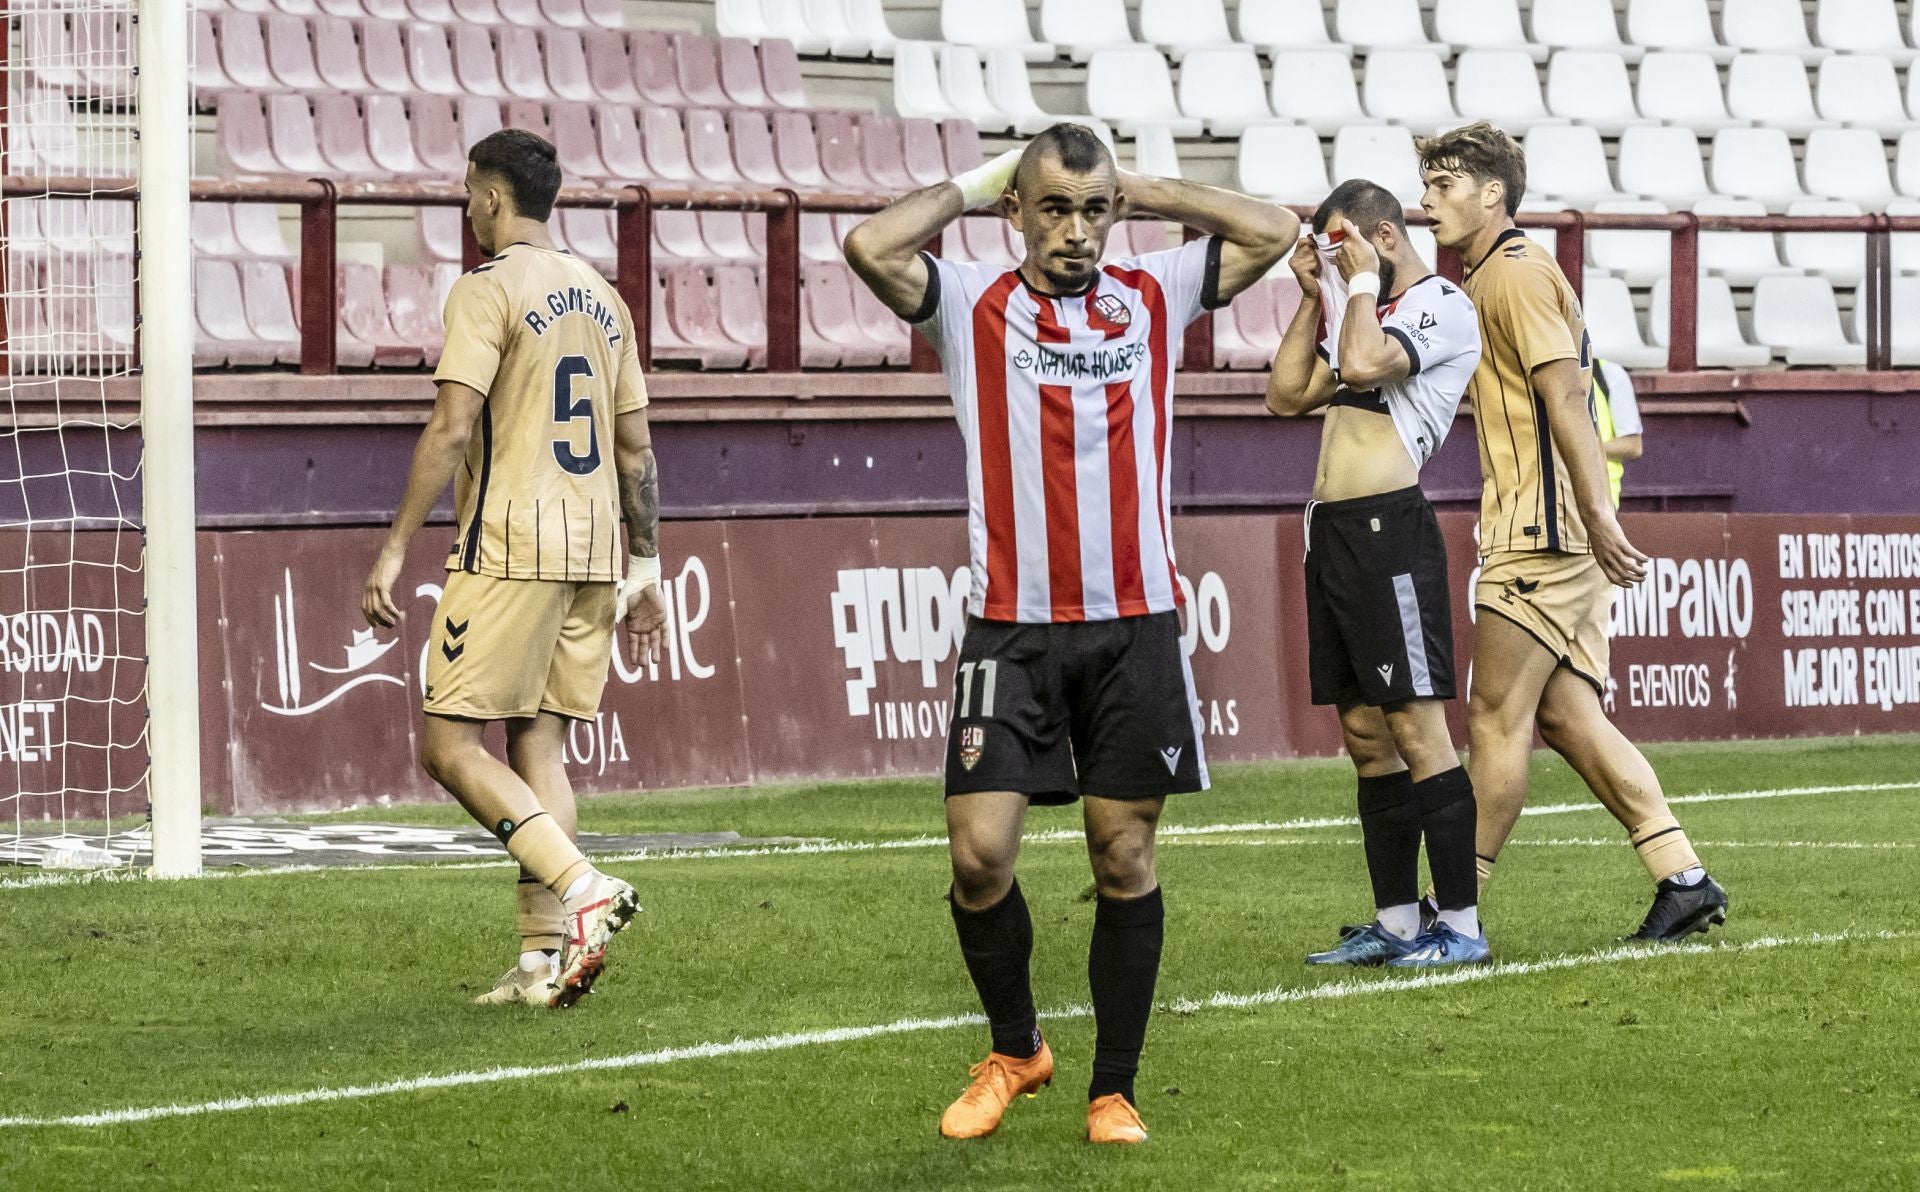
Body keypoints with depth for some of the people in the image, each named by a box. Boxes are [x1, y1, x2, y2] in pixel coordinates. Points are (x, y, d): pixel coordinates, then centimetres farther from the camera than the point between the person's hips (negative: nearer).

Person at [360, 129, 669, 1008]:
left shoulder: (487, 291, -7)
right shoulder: (601, 298, 15)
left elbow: (451, 429, -15)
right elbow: (635, 448, 16)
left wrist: (395, 550, -13)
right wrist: (646, 566, 21)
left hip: (510, 548, -7)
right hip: (593, 553, 7)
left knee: (450, 744, -5)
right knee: (540, 743, 8)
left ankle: (581, 886, -19)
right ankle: (543, 958, 2)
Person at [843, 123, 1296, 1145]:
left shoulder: (1154, 299, 8)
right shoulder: (974, 308, 2)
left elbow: (1273, 231, 1)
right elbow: (871, 247, -14)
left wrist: (1141, 191, 5)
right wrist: (969, 186, 0)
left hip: (1136, 622, 1)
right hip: (1012, 627, -1)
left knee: (1124, 859, 3)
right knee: (979, 854, -7)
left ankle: (1114, 1088, 13)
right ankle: (1013, 1051, 17)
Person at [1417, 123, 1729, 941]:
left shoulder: (1515, 272, -10)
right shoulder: (1484, 281, 21)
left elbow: (1565, 395, -19)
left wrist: (1598, 517, -25)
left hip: (1543, 533, -10)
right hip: (1546, 536, 10)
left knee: (1494, 719, -7)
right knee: (1565, 717, 6)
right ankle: (1683, 880, 4)